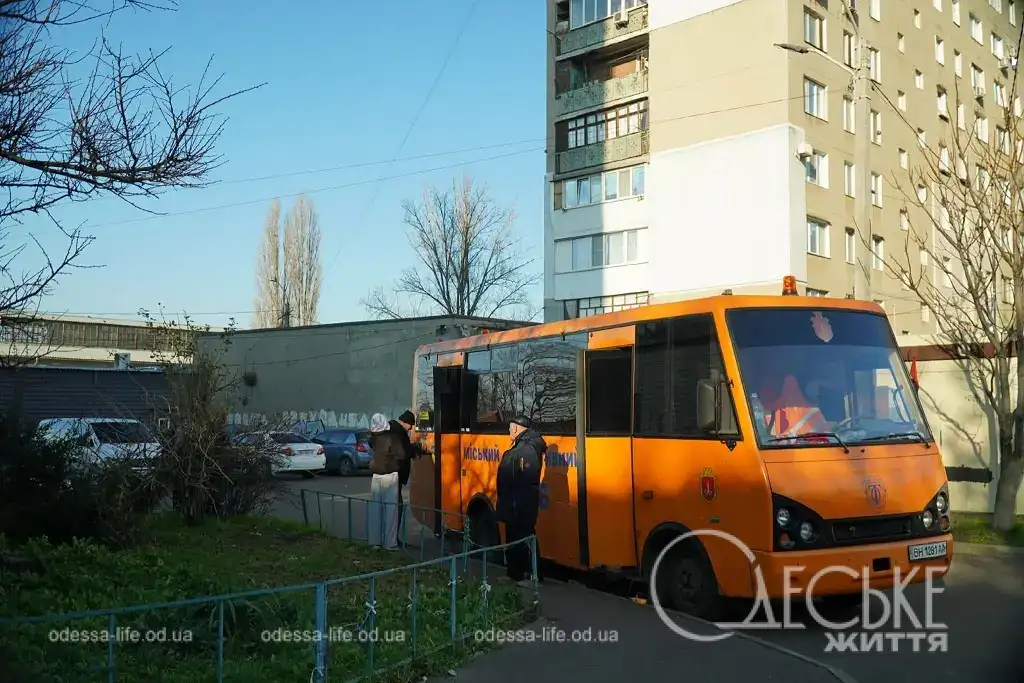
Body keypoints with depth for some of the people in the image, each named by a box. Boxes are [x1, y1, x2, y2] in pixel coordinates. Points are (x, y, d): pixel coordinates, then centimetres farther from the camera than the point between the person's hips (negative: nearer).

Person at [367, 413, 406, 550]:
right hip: (390, 476, -5)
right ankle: (390, 543, -3)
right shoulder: (392, 438, -12)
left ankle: (375, 540, 13)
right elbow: (401, 455, -17)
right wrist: (392, 458, 3)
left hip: (376, 476, 5)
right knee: (390, 508, -3)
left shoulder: (373, 438, 3)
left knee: (375, 508, 8)